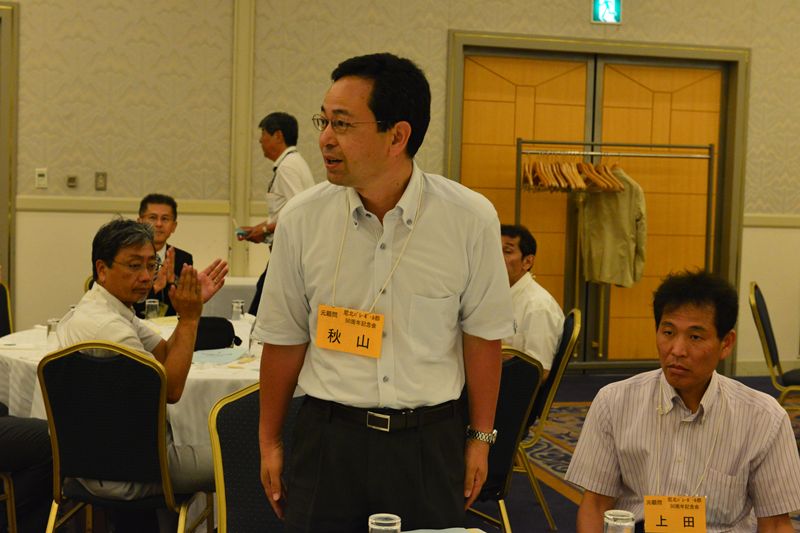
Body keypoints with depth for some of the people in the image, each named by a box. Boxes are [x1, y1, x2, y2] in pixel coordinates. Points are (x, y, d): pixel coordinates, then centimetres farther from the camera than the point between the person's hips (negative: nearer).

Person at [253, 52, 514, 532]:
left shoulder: (471, 219, -8)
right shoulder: (301, 218, -5)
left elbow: (483, 335, 1)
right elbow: (285, 338, 5)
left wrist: (480, 438, 6)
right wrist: (269, 441, 11)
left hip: (430, 439, 0)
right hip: (328, 436, 1)